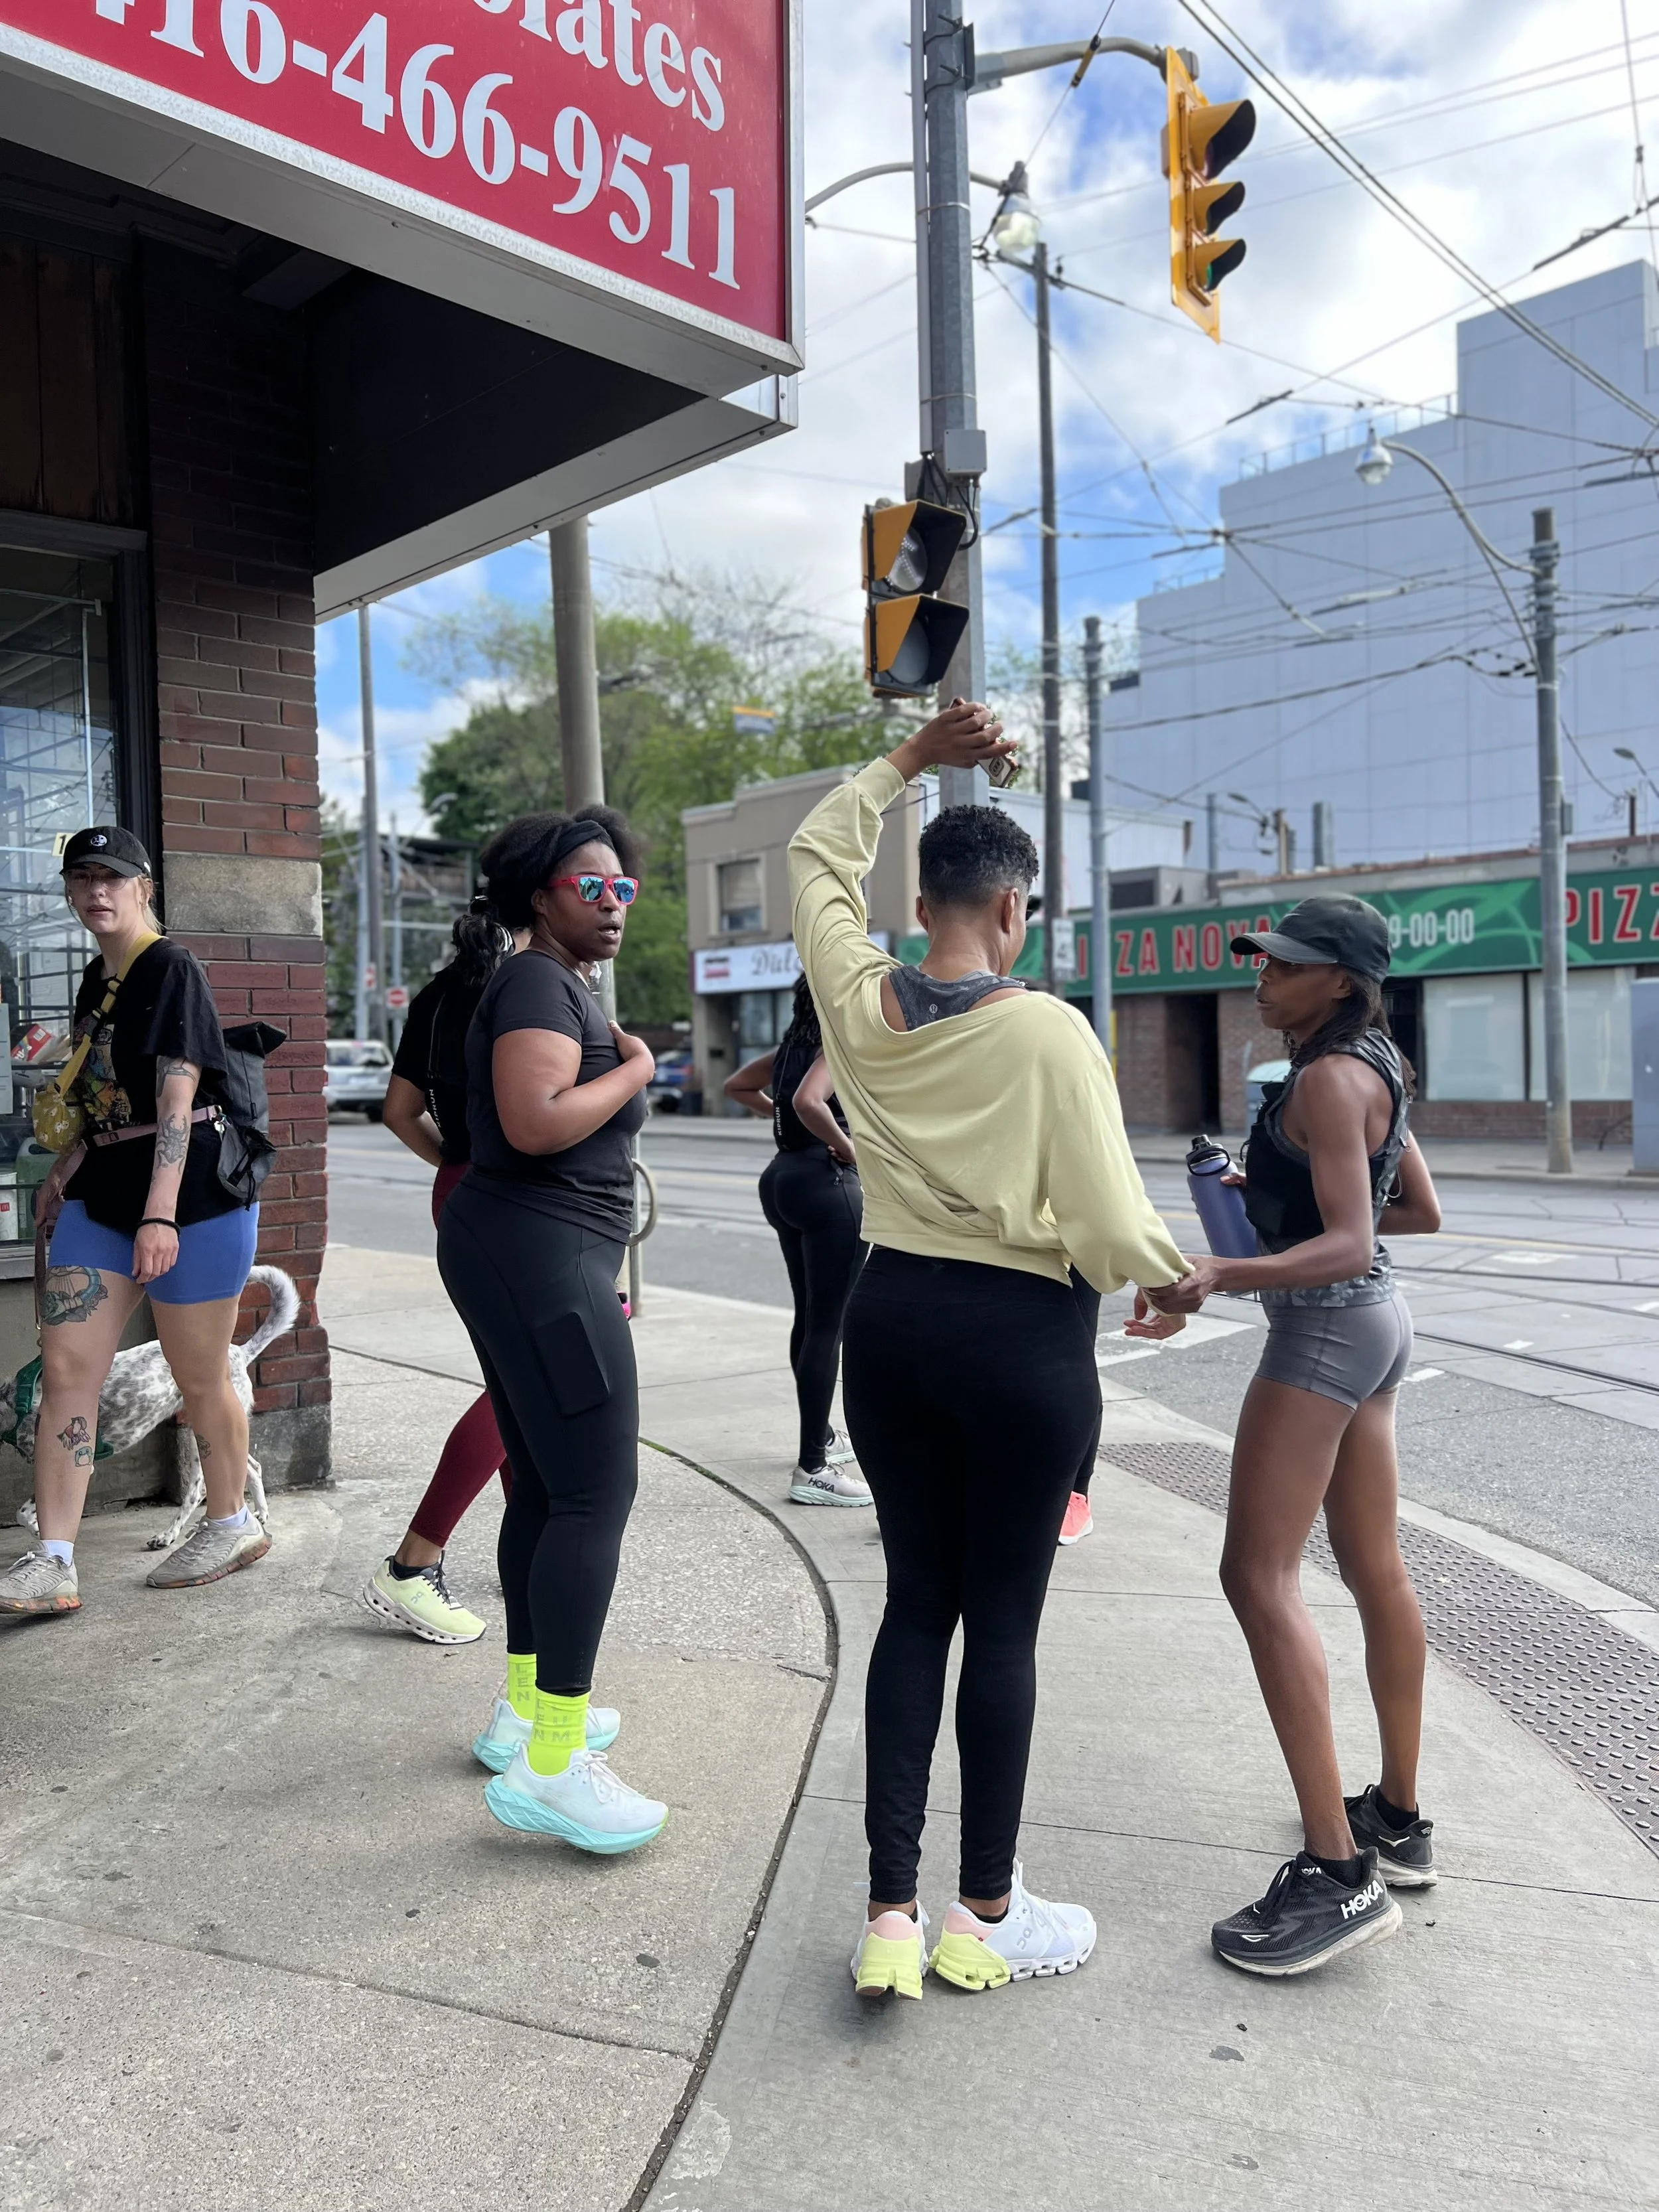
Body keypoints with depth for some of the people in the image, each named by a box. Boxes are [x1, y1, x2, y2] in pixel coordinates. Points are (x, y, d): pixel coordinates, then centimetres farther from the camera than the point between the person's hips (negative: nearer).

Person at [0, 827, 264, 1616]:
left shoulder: (171, 969, -11)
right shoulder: (95, 979, 15)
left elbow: (177, 1098, -20)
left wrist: (161, 1214, -26)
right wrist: (66, 1166, 19)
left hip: (190, 1194, -8)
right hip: (104, 1196, 8)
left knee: (199, 1378, 4)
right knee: (64, 1370, 0)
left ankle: (232, 1526, 25)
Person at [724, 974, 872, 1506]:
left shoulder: (794, 1045, 13)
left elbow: (737, 1086, 25)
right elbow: (809, 1101, -31)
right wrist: (849, 1148, -18)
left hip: (784, 1176, 10)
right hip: (827, 1182, -10)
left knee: (809, 1317, 19)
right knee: (828, 1324, -7)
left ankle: (820, 1436, 34)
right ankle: (813, 1468, -5)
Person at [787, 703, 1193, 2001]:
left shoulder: (859, 1005, -1)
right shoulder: (1047, 1031, -15)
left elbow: (819, 858, 18)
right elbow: (1108, 1225, -15)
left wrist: (909, 763, 20)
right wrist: (1173, 1278, 5)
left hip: (890, 1322, 5)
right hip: (1022, 1337, -5)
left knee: (918, 1603, 16)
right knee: (1004, 1620, 9)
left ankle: (891, 1915, 20)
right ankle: (986, 1917, 26)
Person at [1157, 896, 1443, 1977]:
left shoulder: (1329, 1079, -17)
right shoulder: (1376, 1074, 12)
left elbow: (1349, 1246, -25)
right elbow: (1422, 1211, 19)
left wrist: (1221, 1273, -39)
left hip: (1326, 1323, -10)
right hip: (1373, 1323, 10)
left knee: (1260, 1575, -12)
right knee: (1375, 1570, 15)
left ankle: (1339, 1872, -13)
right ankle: (1399, 1821, 28)